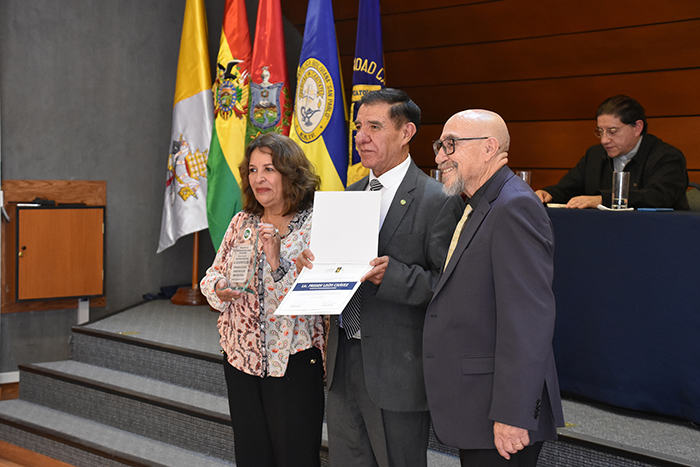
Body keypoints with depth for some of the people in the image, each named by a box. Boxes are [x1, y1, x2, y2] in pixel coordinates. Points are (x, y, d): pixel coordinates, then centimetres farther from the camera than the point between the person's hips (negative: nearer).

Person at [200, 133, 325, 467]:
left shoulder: (314, 225, -7)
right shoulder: (242, 223, 10)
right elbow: (211, 277, 13)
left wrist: (278, 263, -24)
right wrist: (220, 289, -9)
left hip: (293, 361, -5)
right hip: (240, 357, 5)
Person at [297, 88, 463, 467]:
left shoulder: (438, 202, -12)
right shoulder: (351, 194, 12)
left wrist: (393, 275, -28)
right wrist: (312, 263, -2)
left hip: (398, 367, -7)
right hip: (343, 362, 7)